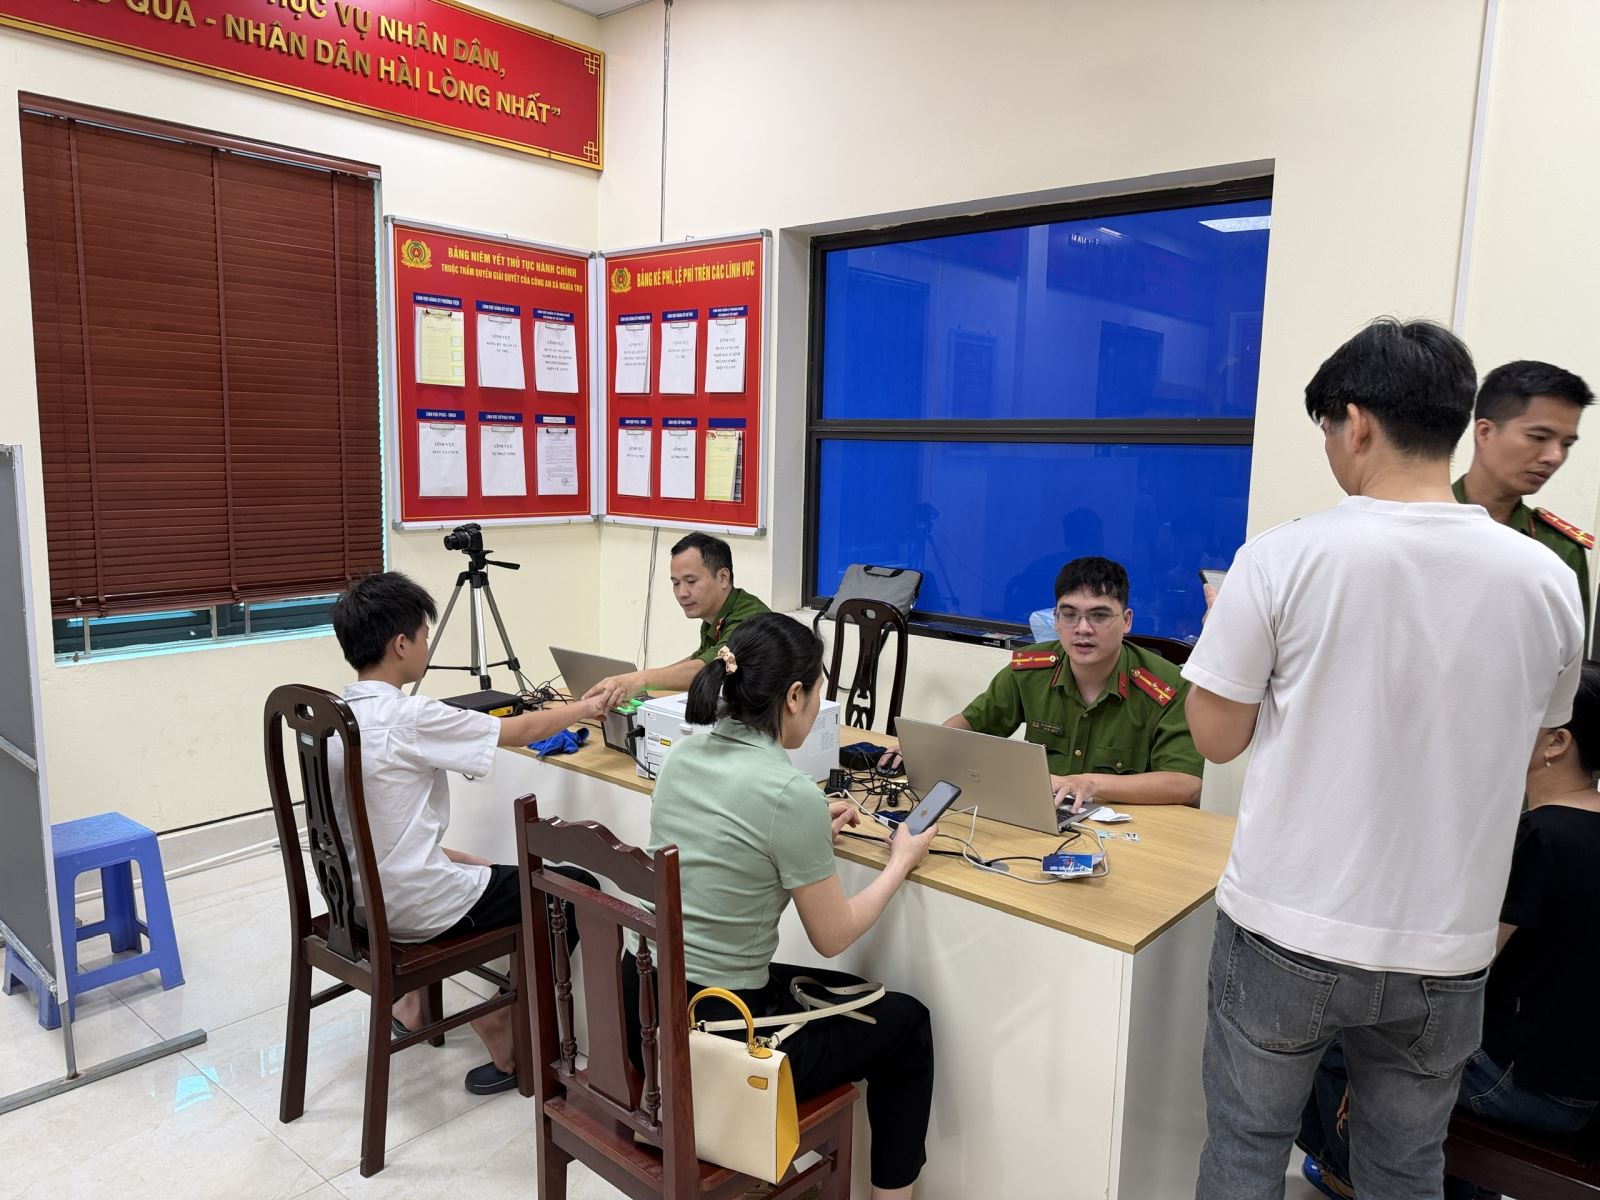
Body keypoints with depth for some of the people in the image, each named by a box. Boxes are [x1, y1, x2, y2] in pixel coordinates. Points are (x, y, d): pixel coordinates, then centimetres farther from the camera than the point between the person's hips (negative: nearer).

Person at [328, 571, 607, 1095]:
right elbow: (521, 731, -13)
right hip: (408, 907, -9)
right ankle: (508, 1046, 11)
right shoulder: (409, 717, -24)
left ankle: (411, 1002, 31)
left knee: (474, 869, 34)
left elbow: (387, 827, 11)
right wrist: (586, 707, 3)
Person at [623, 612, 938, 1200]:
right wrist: (901, 862, 5)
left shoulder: (683, 755, -1)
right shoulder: (791, 792, -23)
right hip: (712, 1032, -7)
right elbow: (833, 936, -10)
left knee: (842, 993, 31)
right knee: (906, 1022, 17)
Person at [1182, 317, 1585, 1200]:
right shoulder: (1549, 581, -5)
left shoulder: (1285, 557, -16)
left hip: (1286, 932, -3)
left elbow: (1216, 736, -8)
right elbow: (1534, 746, 10)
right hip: (1444, 954, 3)